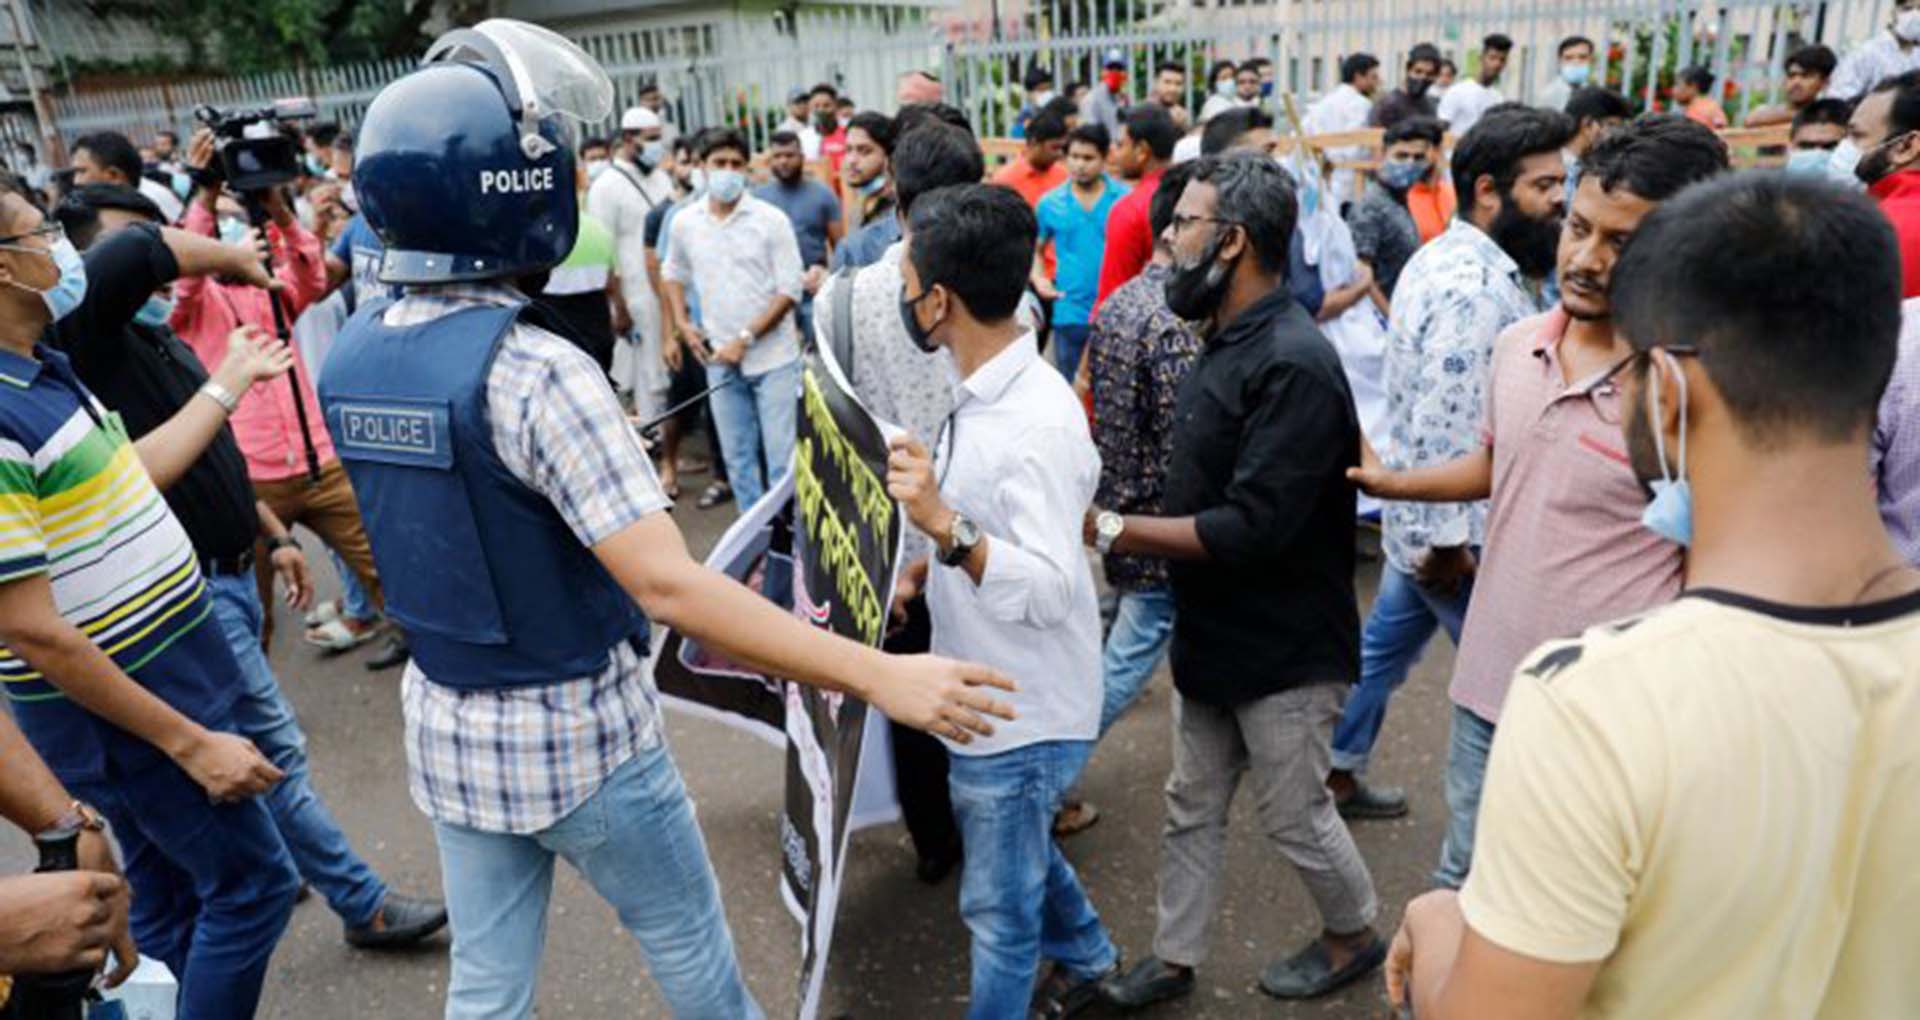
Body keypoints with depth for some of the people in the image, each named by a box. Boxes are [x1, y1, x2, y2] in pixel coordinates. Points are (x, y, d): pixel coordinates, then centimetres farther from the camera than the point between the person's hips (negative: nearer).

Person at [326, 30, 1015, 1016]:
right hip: (576, 736, -6)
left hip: (446, 729, 7)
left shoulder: (352, 355, -2)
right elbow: (668, 587, -33)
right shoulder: (537, 373, -27)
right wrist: (880, 675, -33)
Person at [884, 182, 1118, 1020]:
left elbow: (1052, 590, -32)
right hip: (992, 696, 10)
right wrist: (924, 572, 6)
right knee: (1018, 851, 31)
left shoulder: (1038, 422, -29)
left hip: (1022, 717, -10)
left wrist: (944, 525, -41)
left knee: (998, 907, 12)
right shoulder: (986, 394, 1)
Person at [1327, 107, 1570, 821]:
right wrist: (1450, 543, -22)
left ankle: (1337, 773, 38)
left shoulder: (1448, 258, 9)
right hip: (1455, 529, -10)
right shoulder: (1476, 287, -24)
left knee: (1381, 649, 21)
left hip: (1415, 515, 10)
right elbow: (1447, 427, -29)